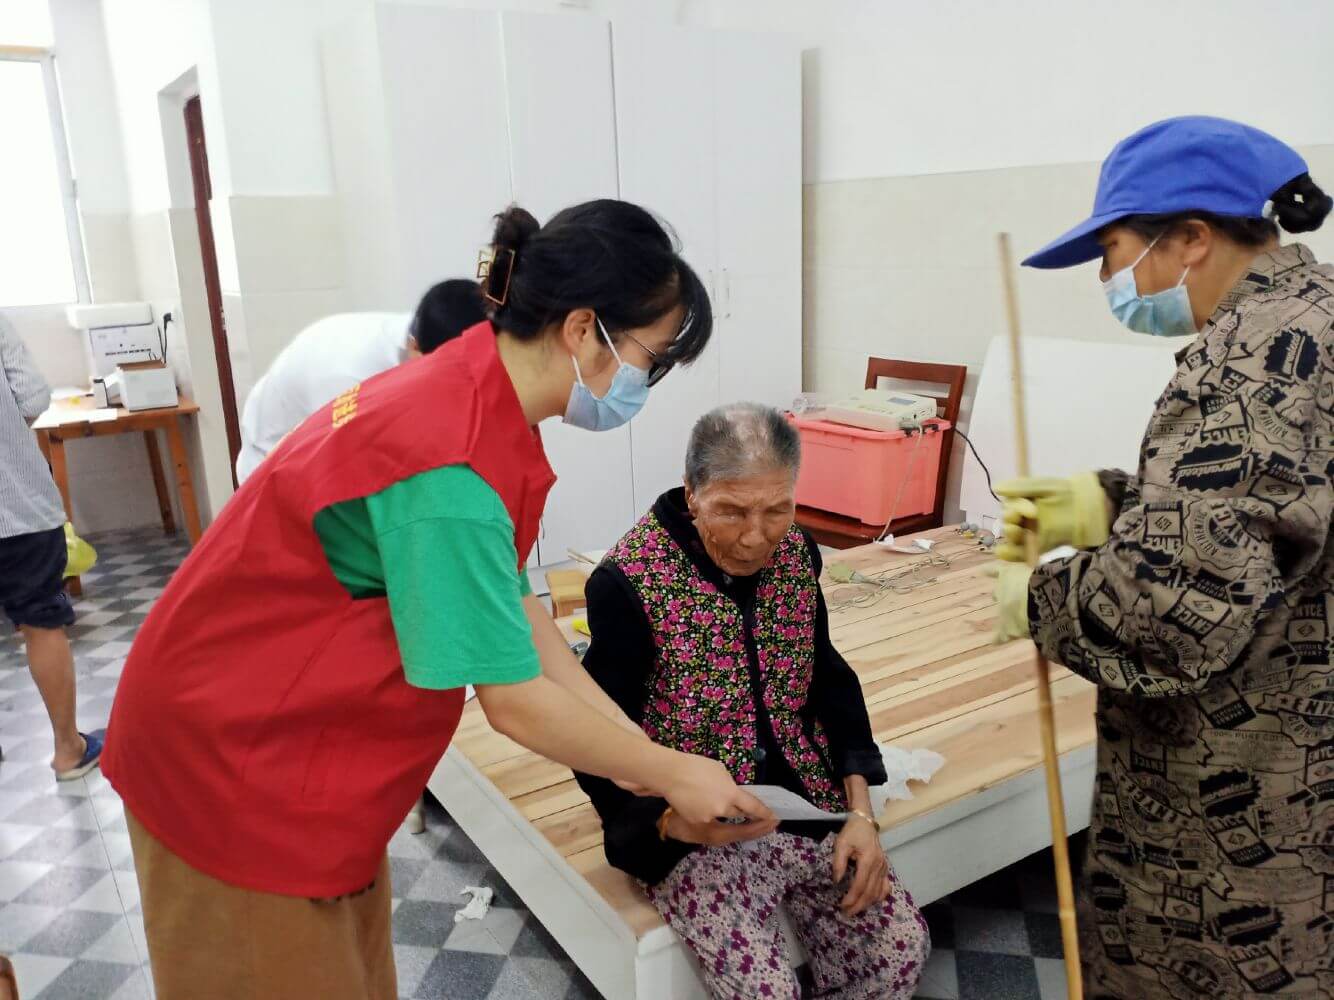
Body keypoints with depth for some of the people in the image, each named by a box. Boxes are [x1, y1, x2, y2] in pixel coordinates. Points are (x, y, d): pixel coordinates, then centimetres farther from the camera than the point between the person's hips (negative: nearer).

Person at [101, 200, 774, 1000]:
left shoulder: (469, 398, -3)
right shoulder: (450, 463, -32)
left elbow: (514, 608, 0)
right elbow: (515, 701, -26)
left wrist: (644, 754, 1)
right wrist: (671, 774, -12)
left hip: (302, 736, 8)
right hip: (236, 755, -8)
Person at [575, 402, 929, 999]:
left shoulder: (795, 551, -2)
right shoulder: (629, 581, -20)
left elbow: (828, 681, 8)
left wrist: (860, 812, -1)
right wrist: (682, 822, -31)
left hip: (805, 806, 5)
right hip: (692, 829, -5)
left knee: (901, 949, -3)